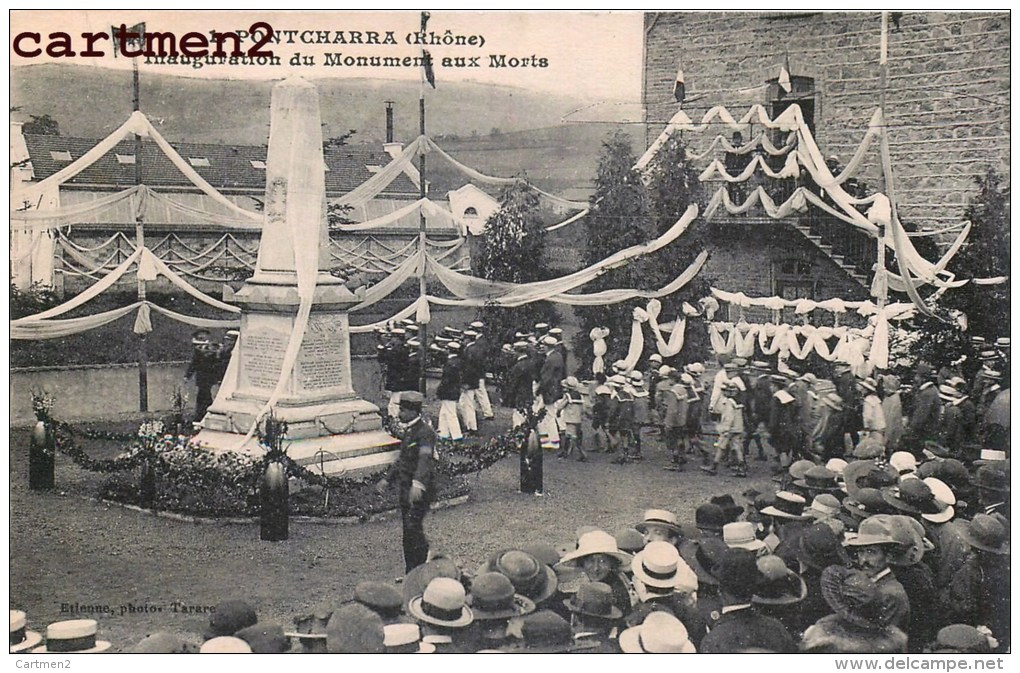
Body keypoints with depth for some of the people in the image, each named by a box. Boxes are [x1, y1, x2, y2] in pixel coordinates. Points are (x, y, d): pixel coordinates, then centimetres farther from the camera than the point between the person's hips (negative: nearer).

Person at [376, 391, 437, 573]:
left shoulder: (425, 432, -15)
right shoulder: (409, 432, 16)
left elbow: (425, 459, -30)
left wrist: (418, 483, -44)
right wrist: (387, 479, 31)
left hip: (420, 491, -9)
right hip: (406, 488, 9)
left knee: (413, 527, -14)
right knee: (407, 530, 11)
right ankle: (411, 574, 18)